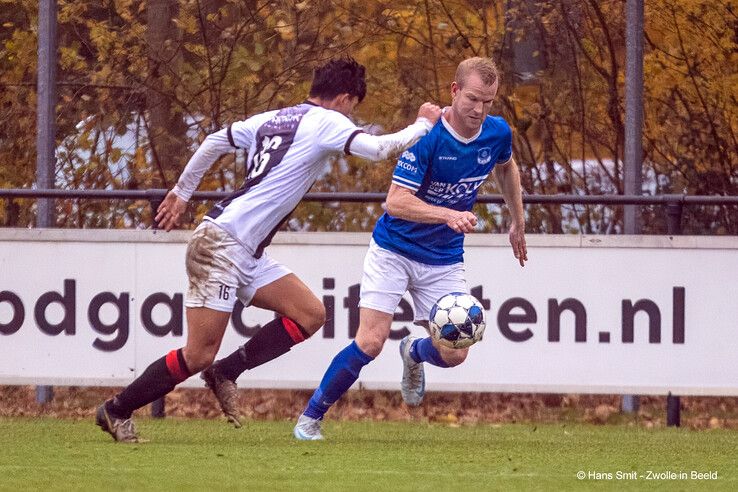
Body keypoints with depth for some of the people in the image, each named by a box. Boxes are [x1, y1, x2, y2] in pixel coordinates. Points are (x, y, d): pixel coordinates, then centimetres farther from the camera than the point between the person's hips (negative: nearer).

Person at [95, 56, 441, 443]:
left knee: (311, 314, 4)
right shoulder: (326, 122, -7)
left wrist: (182, 192, 28)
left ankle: (226, 373, 6)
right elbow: (377, 149, -18)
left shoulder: (272, 119, 16)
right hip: (222, 245, -10)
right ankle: (116, 411, 3)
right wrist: (423, 125, -3)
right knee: (198, 355, -9)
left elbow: (215, 142, 20)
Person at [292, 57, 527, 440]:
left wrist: (518, 222, 24)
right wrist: (450, 215, -40)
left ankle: (414, 352, 33)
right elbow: (396, 201, -28)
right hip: (394, 250, -4)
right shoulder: (428, 137, -24)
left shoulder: (497, 133, -7)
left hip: (444, 260, 5)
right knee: (371, 341, -16)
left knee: (454, 354, -4)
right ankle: (310, 418, 0)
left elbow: (507, 168, 18)